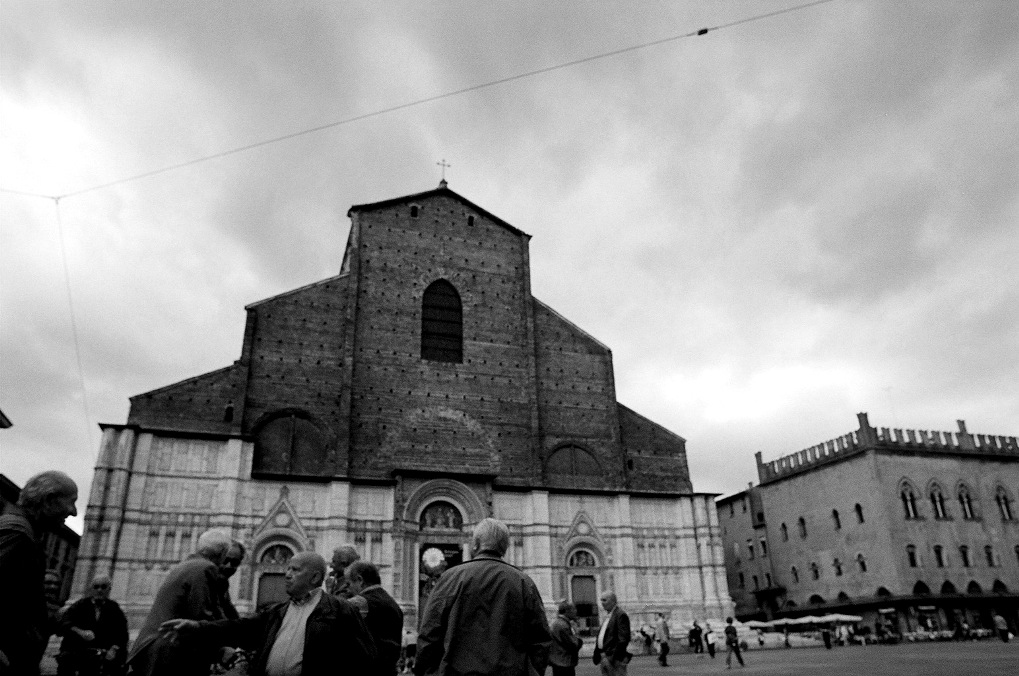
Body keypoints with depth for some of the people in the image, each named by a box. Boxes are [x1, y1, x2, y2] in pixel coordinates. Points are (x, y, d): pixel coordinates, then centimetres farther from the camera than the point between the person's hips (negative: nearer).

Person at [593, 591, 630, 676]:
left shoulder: (620, 615, -11)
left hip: (615, 659, -9)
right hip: (604, 658, 9)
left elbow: (623, 639, -18)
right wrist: (598, 656, 12)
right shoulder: (608, 616, 18)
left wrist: (614, 658, -20)